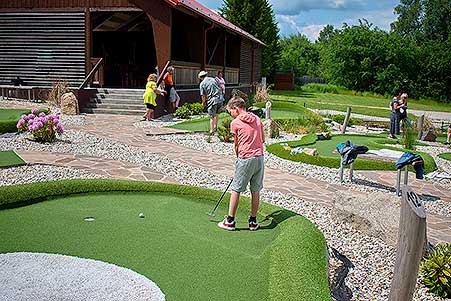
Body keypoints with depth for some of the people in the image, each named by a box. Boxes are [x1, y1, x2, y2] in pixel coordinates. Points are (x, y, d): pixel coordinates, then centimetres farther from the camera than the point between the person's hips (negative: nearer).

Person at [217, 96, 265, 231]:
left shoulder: (235, 123, -4)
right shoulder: (257, 119, 10)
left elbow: (237, 145, 3)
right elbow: (263, 140, 15)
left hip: (245, 158, -5)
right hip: (260, 157, 5)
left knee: (236, 190, 5)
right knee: (255, 191, 11)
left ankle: (230, 221, 11)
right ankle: (253, 221, 19)